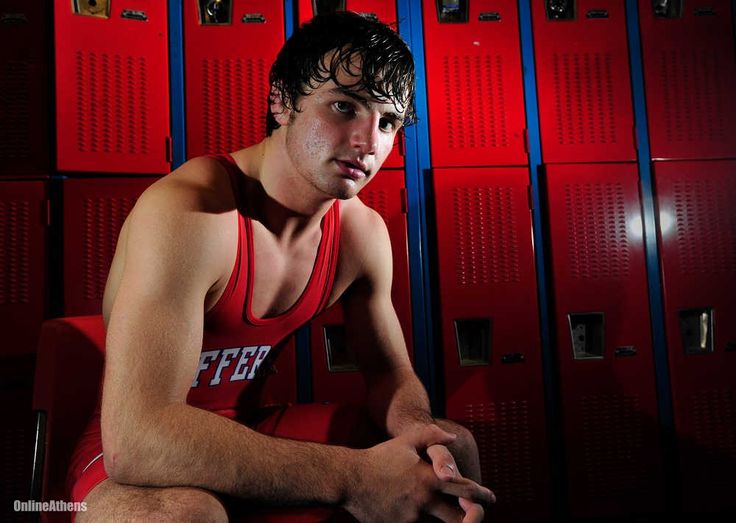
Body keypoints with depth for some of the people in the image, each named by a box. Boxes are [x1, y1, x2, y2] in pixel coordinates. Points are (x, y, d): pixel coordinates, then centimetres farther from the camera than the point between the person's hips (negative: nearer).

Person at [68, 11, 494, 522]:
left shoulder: (363, 231, -7)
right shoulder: (187, 210, -28)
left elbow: (390, 371, 2)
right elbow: (136, 436, -36)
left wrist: (414, 425, -22)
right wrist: (351, 475, -38)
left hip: (247, 435, 5)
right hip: (138, 456, -4)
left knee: (453, 447, -6)